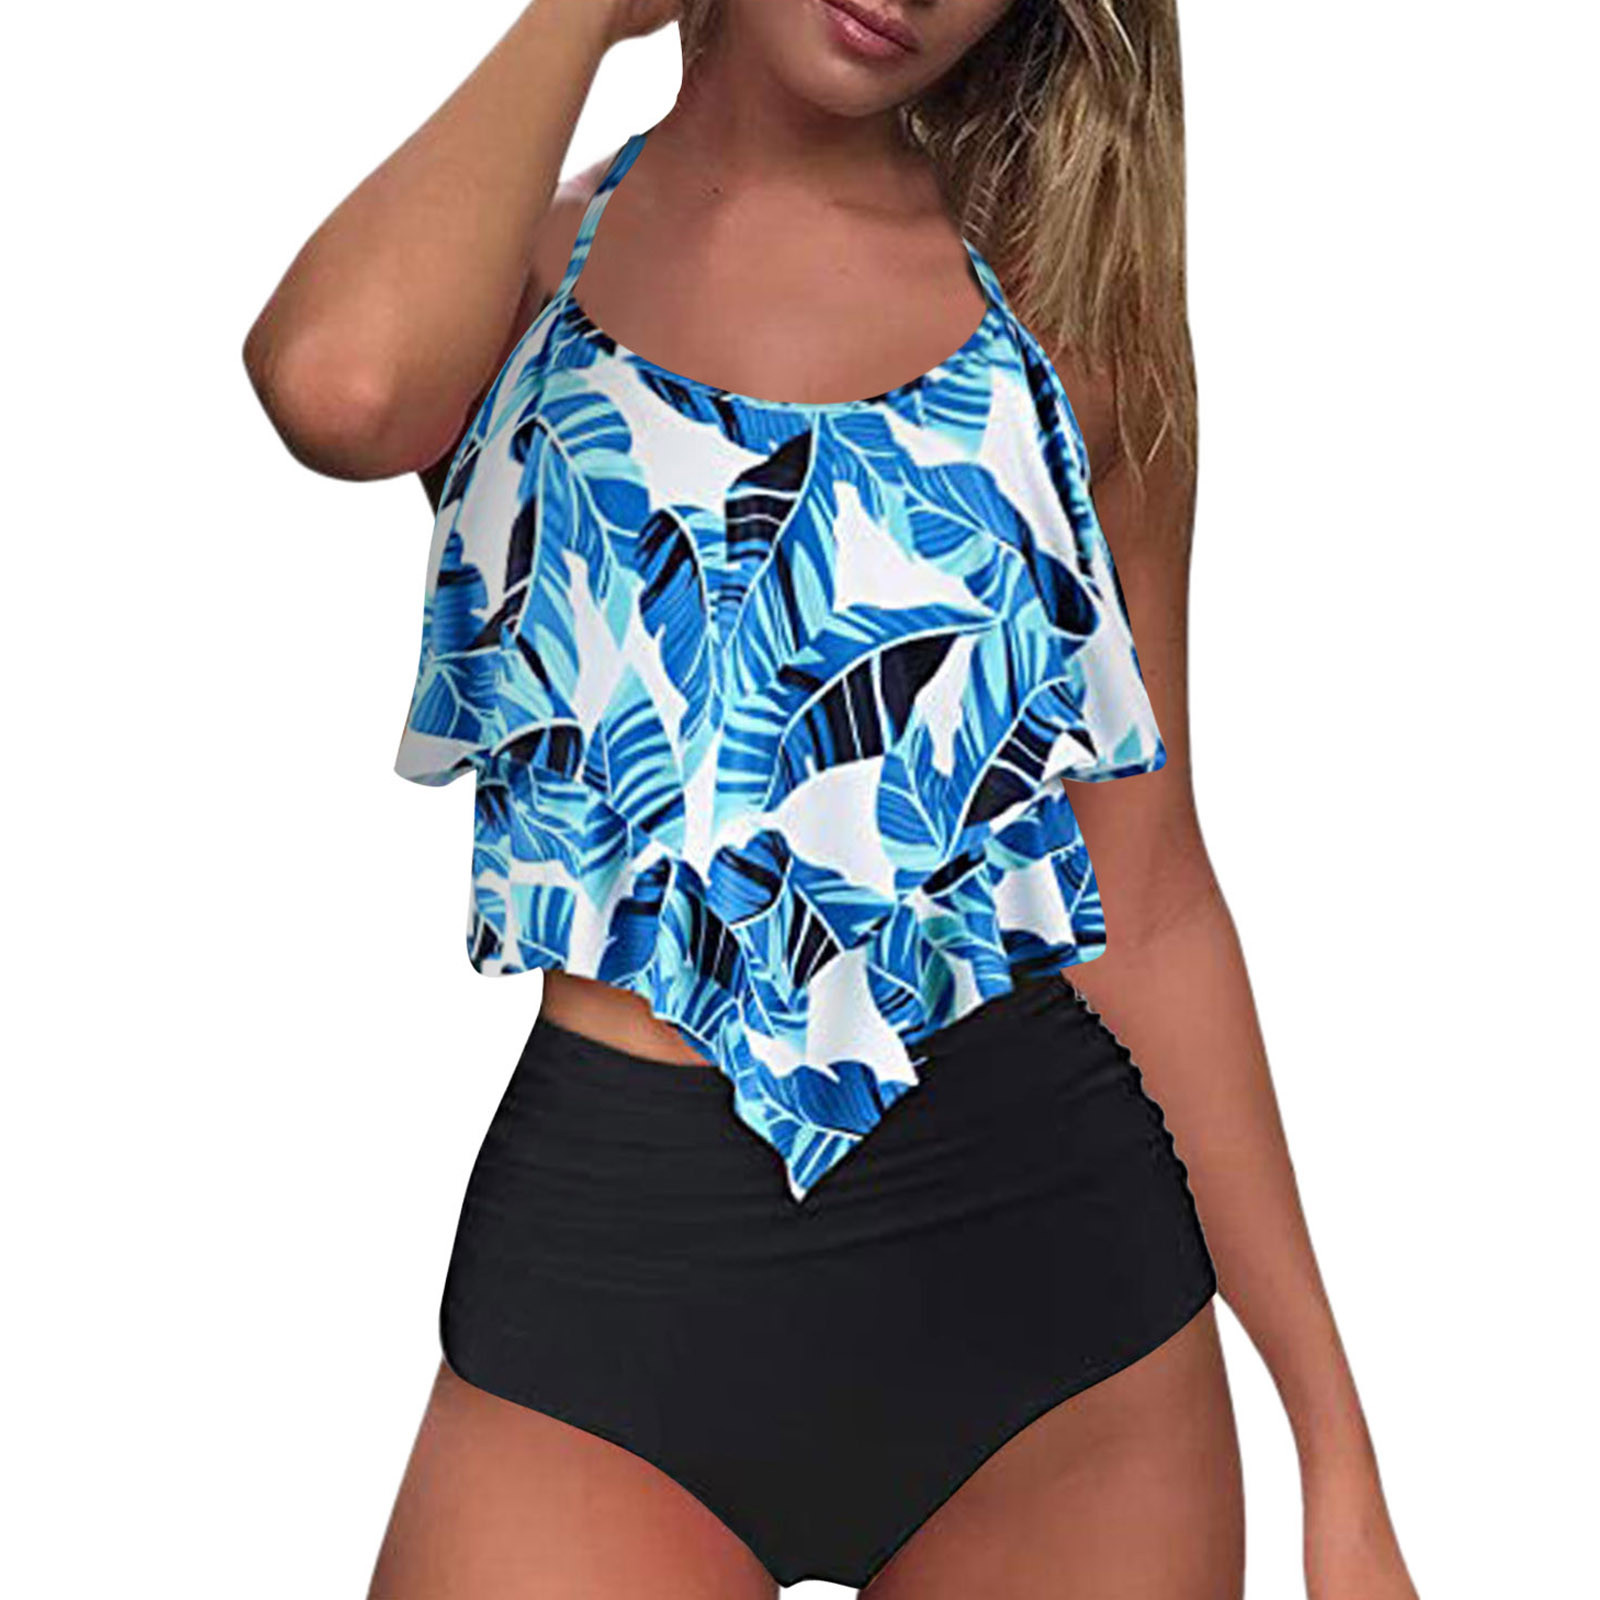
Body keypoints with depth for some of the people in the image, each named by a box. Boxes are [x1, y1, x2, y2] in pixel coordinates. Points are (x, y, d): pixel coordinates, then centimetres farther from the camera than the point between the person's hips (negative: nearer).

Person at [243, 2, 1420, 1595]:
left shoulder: (1075, 297, 5)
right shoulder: (517, 256, 4)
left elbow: (1150, 904, 4)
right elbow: (341, 384, -24)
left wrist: (1337, 1446, 3)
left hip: (1045, 1243, 2)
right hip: (607, 1264, -1)